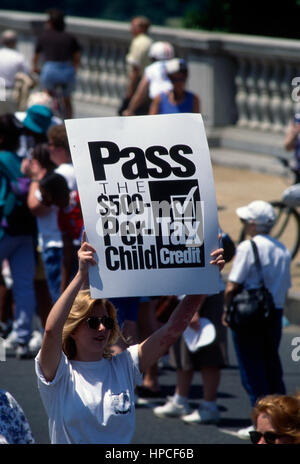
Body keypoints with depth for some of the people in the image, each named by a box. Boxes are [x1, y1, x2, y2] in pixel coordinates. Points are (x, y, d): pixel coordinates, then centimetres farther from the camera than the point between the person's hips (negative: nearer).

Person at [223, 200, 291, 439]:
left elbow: (232, 287, -15)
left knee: (252, 371, 0)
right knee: (272, 367, 15)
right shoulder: (283, 250, 7)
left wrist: (228, 310, 0)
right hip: (275, 316, 6)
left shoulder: (248, 247, -13)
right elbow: (285, 288, 13)